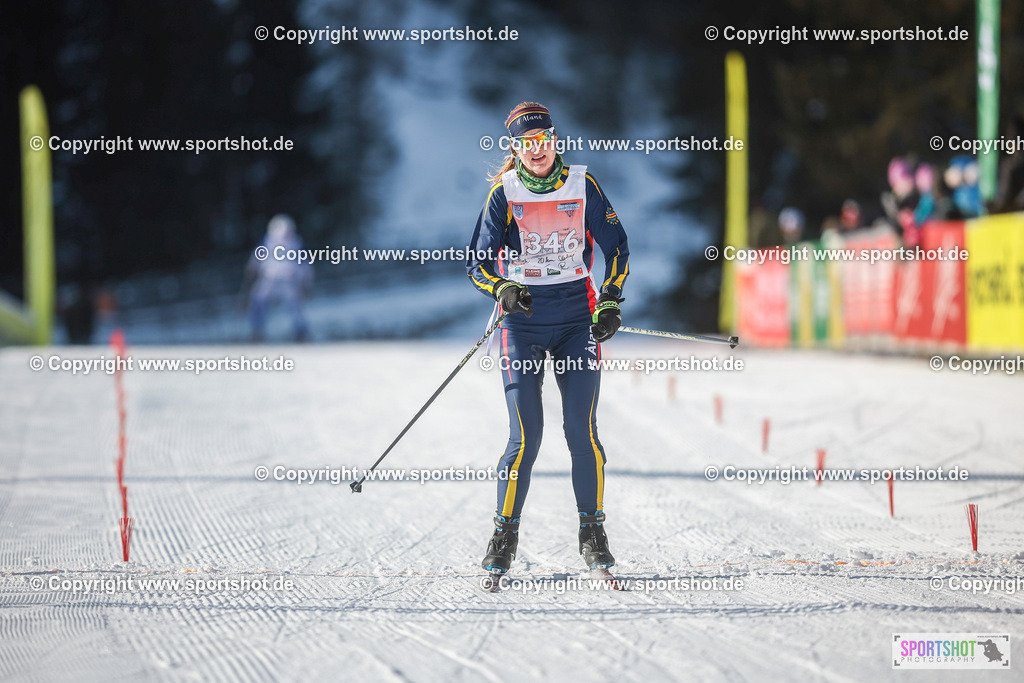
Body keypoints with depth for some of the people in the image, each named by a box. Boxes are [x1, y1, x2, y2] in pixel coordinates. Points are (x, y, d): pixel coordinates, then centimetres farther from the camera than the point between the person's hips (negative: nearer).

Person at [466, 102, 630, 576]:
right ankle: (505, 536, 4)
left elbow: (615, 246, 8)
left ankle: (592, 532, 8)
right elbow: (478, 262, -4)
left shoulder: (581, 185, 1)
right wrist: (502, 289, -25)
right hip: (523, 321, -1)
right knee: (525, 437, -9)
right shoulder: (504, 192, -2)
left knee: (582, 430, -5)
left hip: (576, 319, 1)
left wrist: (610, 301, -4)